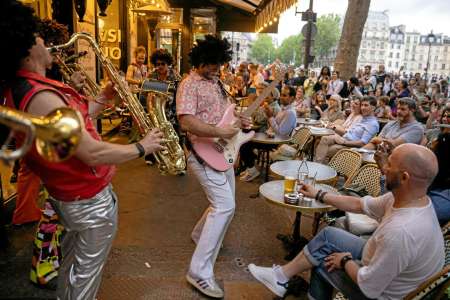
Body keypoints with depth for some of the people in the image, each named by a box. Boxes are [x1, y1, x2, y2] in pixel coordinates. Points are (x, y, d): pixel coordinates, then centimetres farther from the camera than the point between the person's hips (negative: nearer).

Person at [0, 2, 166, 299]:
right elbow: (93, 154, -32)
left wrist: (102, 99, 6)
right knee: (87, 271, 13)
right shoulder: (40, 97, -31)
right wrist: (141, 147, -19)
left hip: (68, 194, 10)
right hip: (91, 201, -10)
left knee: (73, 257, 30)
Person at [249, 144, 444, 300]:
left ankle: (282, 276, 25)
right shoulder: (409, 198, -13)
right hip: (383, 265, 7)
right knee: (328, 235, 8)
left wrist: (346, 261, -11)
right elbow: (360, 205, 2)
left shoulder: (401, 231, -39)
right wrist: (319, 195, 9)